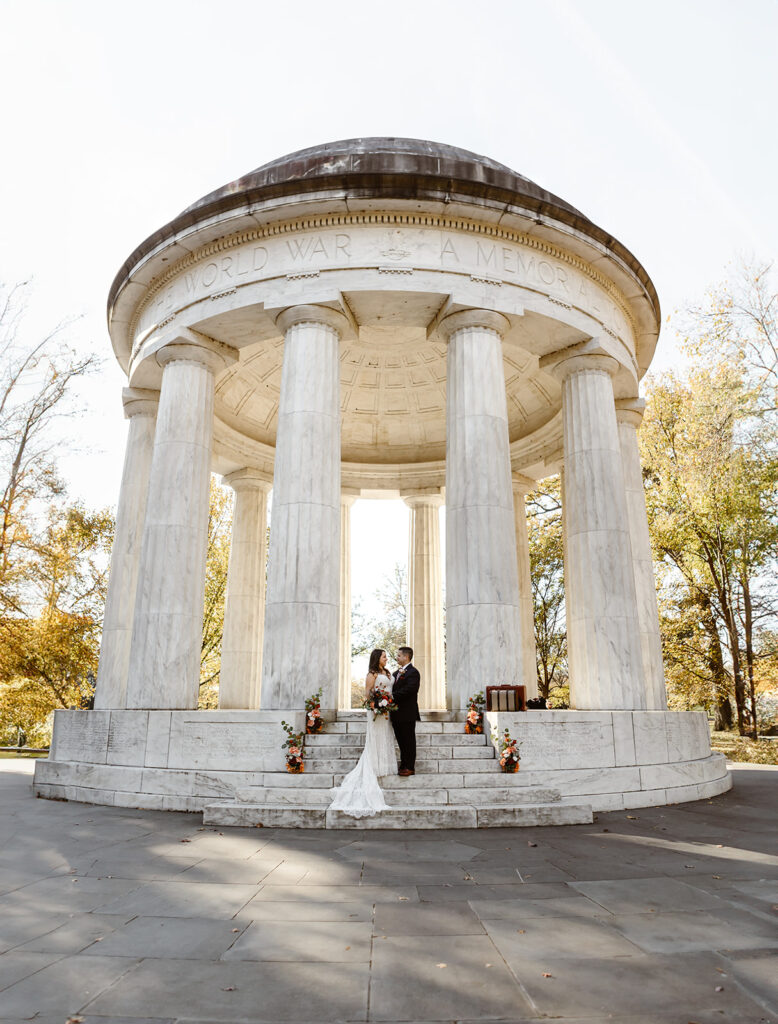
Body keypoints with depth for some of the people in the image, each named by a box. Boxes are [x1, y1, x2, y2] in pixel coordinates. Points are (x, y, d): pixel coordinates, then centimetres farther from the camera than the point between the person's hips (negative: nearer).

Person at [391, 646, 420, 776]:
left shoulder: (413, 672, -11)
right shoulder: (397, 673, 17)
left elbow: (408, 690, -23)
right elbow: (393, 688, 14)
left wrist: (393, 696, -21)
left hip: (407, 713, -8)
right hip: (397, 713, 8)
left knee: (408, 741, 0)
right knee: (401, 741, 14)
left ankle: (410, 768, 7)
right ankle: (403, 766, 22)